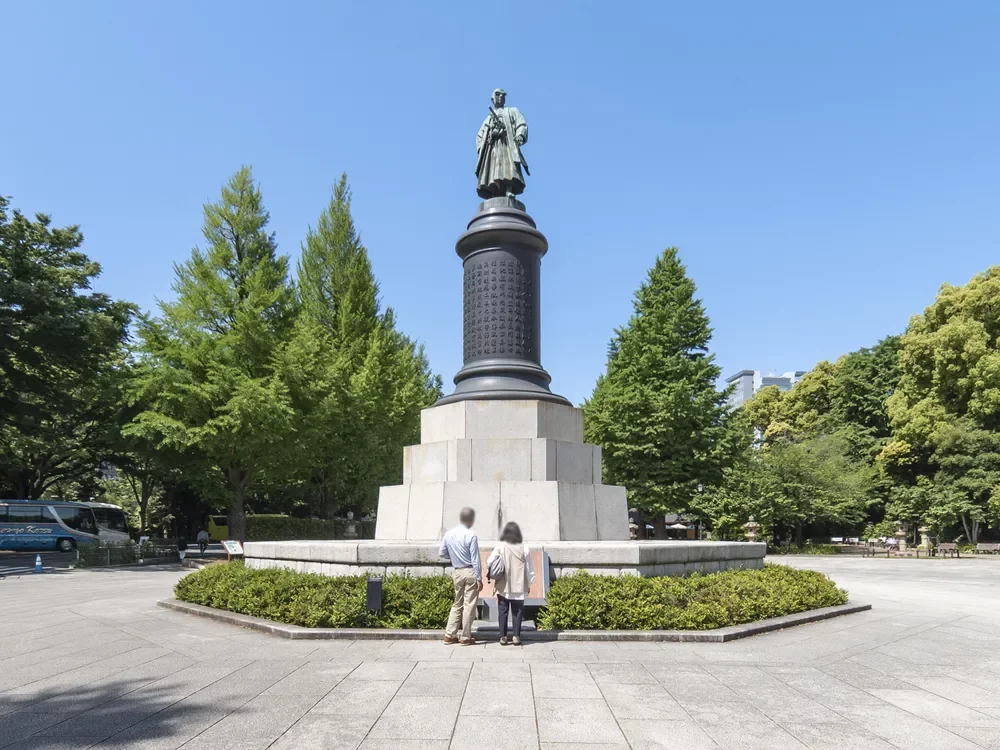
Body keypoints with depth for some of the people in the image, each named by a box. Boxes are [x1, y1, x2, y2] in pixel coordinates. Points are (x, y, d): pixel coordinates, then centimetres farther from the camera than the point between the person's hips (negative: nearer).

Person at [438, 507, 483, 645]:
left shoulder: (448, 534, 2)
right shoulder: (471, 535, -16)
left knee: (457, 604, 17)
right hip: (470, 572, -6)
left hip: (456, 572, 6)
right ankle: (465, 637, 7)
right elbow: (475, 559, -15)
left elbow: (442, 553, 10)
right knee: (469, 605, 3)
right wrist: (479, 578, -11)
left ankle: (449, 635, 17)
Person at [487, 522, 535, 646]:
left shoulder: (500, 546, -7)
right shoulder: (524, 548, -4)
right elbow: (529, 569, 0)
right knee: (517, 612, 10)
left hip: (503, 586, 0)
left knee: (503, 612, 9)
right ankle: (516, 636, 7)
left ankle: (503, 637, 9)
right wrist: (529, 584, 11)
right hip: (519, 587, 0)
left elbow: (489, 563, -7)